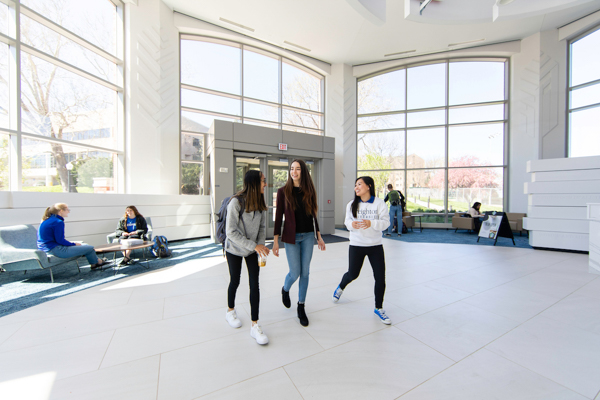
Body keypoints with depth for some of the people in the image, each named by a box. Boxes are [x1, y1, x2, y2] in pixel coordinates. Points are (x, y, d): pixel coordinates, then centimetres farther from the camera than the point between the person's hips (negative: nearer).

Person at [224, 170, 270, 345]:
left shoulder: (260, 203, -8)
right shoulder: (236, 202, -25)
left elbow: (262, 227, -1)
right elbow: (231, 232, -26)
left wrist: (260, 246, -15)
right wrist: (254, 246, -29)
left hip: (252, 250, 4)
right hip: (234, 249, -3)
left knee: (254, 284, 0)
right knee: (235, 281, 15)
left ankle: (255, 326, 14)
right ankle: (230, 311, 45)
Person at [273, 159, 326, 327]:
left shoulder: (309, 191, 4)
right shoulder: (283, 191, -4)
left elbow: (313, 215, 9)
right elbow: (278, 216, -5)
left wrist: (318, 236, 9)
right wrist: (275, 241, -8)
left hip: (308, 236, 3)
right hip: (291, 237, -3)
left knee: (305, 273, 8)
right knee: (295, 273, 1)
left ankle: (301, 307, 28)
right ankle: (285, 290, 38)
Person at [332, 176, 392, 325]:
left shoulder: (379, 203, -7)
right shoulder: (352, 204, 0)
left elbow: (386, 222, -10)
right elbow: (347, 221, 5)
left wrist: (371, 223, -29)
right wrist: (351, 224, -19)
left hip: (375, 246, 0)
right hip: (356, 245, 1)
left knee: (380, 278, 3)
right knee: (353, 274, 12)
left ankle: (378, 308, 28)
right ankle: (340, 287, 47)